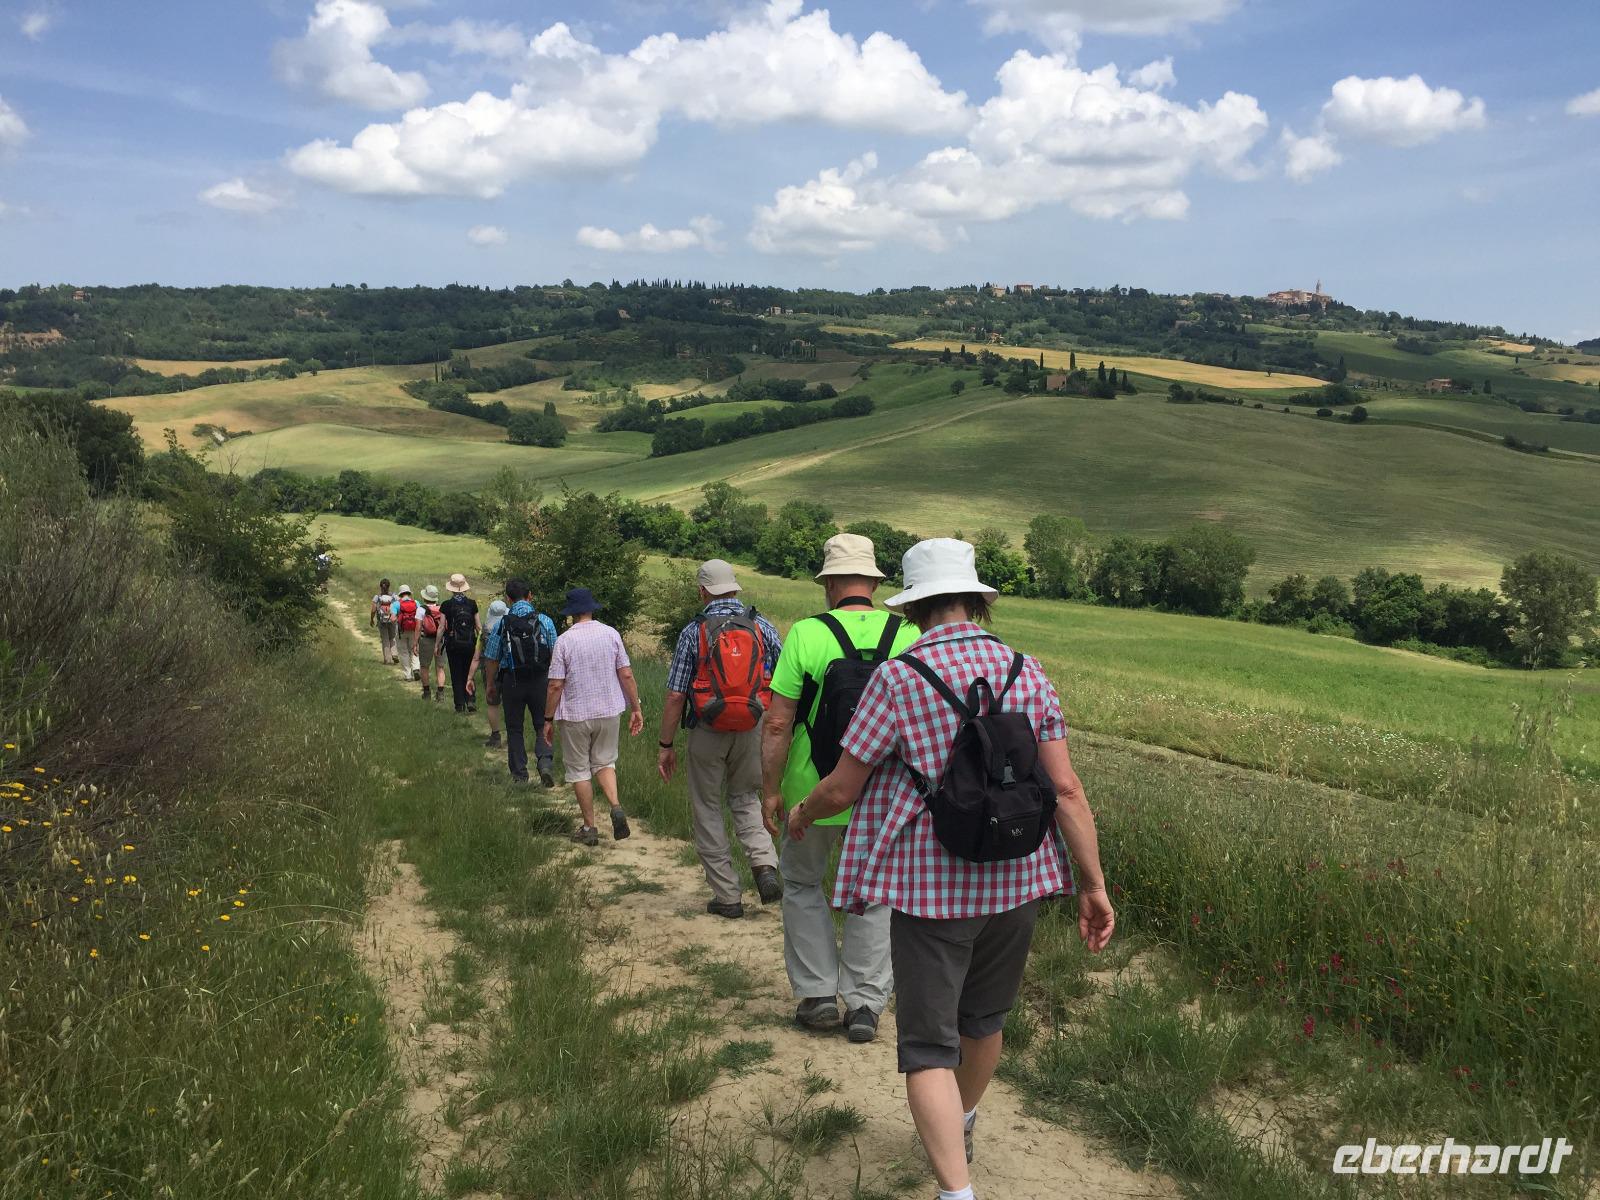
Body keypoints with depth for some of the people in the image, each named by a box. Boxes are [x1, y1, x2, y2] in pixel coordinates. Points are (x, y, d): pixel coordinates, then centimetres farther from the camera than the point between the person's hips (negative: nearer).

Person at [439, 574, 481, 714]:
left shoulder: (446, 605, -6)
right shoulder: (472, 604, -2)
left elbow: (442, 627, -5)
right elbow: (478, 626, 1)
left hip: (453, 643, -1)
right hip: (470, 643, 1)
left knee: (456, 675, 8)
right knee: (469, 673, 14)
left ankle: (460, 704, 8)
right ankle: (470, 699, -2)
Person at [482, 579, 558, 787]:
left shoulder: (502, 624, -4)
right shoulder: (545, 621, -4)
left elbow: (491, 659, 2)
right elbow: (554, 655, -2)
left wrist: (490, 685, 15)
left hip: (512, 682, 0)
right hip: (540, 680, 0)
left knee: (515, 729, 12)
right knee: (542, 726, 11)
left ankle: (519, 775, 14)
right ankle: (545, 761, -13)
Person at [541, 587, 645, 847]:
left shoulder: (564, 641, -11)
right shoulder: (611, 634, -2)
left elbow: (555, 685, -11)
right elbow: (626, 675, -3)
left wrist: (548, 719, -2)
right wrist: (636, 708, 5)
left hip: (575, 715, -3)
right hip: (609, 711, 3)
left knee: (579, 769, 10)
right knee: (604, 762, 18)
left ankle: (589, 828, 13)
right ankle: (616, 806, -6)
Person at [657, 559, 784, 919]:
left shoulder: (694, 632, -6)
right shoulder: (761, 626, 0)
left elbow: (675, 696, -8)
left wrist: (666, 746, 0)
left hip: (708, 731, -2)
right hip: (753, 729, 3)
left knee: (707, 810, 11)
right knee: (746, 798, 21)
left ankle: (727, 896, 12)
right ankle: (765, 865, -3)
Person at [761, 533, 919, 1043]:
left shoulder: (806, 634, -13)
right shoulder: (909, 636, -6)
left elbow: (777, 724, -13)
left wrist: (770, 790, -3)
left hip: (814, 793, -2)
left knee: (802, 884, 20)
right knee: (873, 894, 18)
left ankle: (817, 994, 20)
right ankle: (866, 1002, 19)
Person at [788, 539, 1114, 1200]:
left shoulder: (897, 678, -13)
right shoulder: (1027, 672, -3)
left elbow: (842, 789, -8)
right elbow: (1066, 786, -6)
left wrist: (801, 815, 13)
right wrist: (1093, 884, 0)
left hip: (931, 886, -5)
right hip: (1017, 879, 5)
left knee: (929, 1044, 3)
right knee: (985, 1016, 25)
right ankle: (961, 1128, 48)